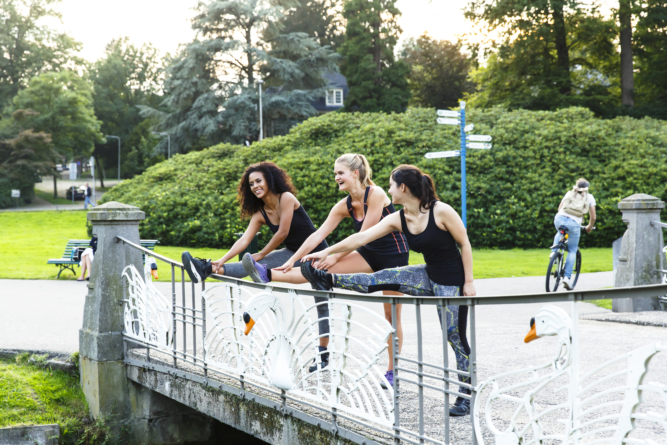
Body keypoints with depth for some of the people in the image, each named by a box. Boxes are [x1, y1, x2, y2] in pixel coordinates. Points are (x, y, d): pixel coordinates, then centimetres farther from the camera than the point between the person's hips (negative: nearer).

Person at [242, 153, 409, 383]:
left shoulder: (376, 194, -22)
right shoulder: (344, 206, -3)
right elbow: (318, 235, -4)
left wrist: (336, 257, -15)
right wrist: (292, 260, -9)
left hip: (394, 255, -6)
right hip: (370, 254, 6)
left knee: (392, 315, -1)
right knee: (322, 269, -11)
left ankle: (392, 371, 7)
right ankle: (267, 275, -22)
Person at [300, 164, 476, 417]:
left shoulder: (441, 211, -20)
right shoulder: (398, 219, -2)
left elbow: (465, 244, -14)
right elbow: (362, 237, -3)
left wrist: (468, 282, -15)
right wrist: (327, 252, -6)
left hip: (452, 282, -6)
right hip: (429, 277, 6)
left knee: (455, 337, -1)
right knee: (383, 279, -7)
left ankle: (465, 397, 10)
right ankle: (326, 280, 0)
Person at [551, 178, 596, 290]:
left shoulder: (569, 193, 21)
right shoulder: (589, 197, 16)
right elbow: (593, 217, 17)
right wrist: (589, 227, 35)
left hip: (559, 219, 2)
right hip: (574, 224, -2)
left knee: (559, 233, 38)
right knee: (572, 251, 13)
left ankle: (554, 251, 14)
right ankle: (567, 277, 2)